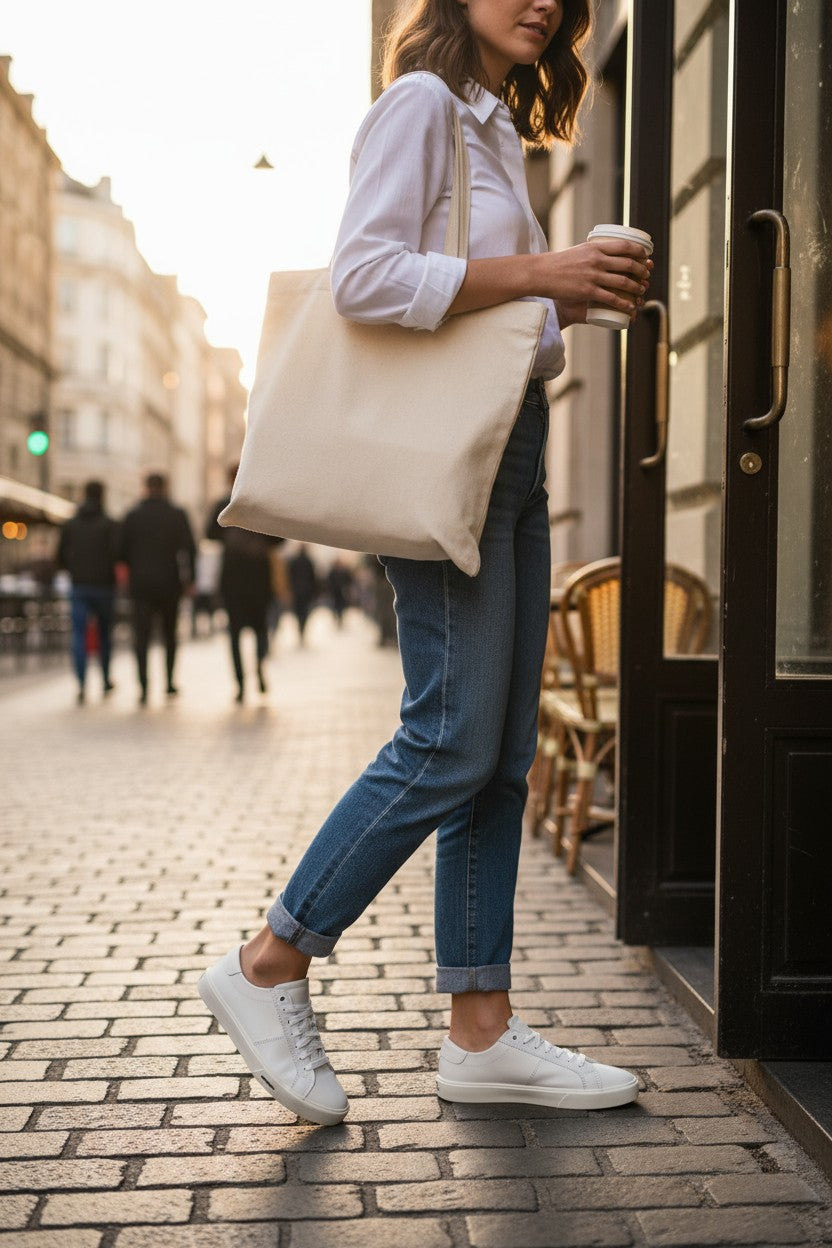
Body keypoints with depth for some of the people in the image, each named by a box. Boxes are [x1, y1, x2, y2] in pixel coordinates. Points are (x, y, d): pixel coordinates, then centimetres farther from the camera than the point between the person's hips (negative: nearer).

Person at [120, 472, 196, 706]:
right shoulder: (177, 515, -1)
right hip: (170, 584, 0)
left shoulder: (132, 516, 3)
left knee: (141, 635, -3)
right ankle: (170, 682, 18)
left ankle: (143, 686, -17)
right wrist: (188, 577, 2)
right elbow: (189, 548, -6)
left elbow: (123, 551, 3)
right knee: (170, 634, 16)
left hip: (141, 584, 0)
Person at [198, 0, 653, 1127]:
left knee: (503, 751, 4)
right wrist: (537, 273, -18)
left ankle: (481, 1030, 10)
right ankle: (268, 968, 4)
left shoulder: (497, 129, 24)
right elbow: (365, 275, -18)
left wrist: (575, 295, 7)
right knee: (453, 740, -11)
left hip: (510, 447, 9)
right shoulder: (422, 101, -3)